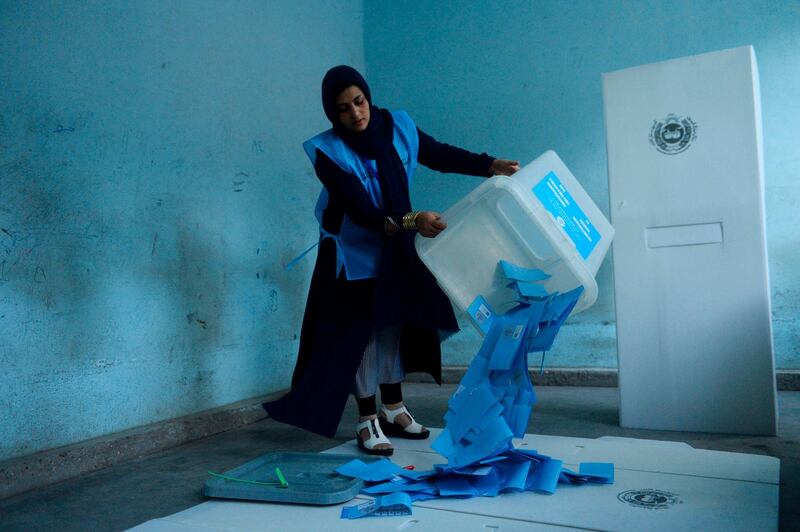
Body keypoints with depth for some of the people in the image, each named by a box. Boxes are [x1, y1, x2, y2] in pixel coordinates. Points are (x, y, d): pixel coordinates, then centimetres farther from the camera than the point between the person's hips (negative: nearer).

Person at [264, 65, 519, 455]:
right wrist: (410, 221, -42)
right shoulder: (328, 152, -22)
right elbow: (360, 211, -30)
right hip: (353, 251, -4)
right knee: (359, 331, -3)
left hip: (396, 248, 5)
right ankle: (368, 420, 9)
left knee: (394, 323, 10)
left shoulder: (398, 127, -9)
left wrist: (491, 166, -9)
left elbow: (440, 156, 2)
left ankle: (393, 410, 24)